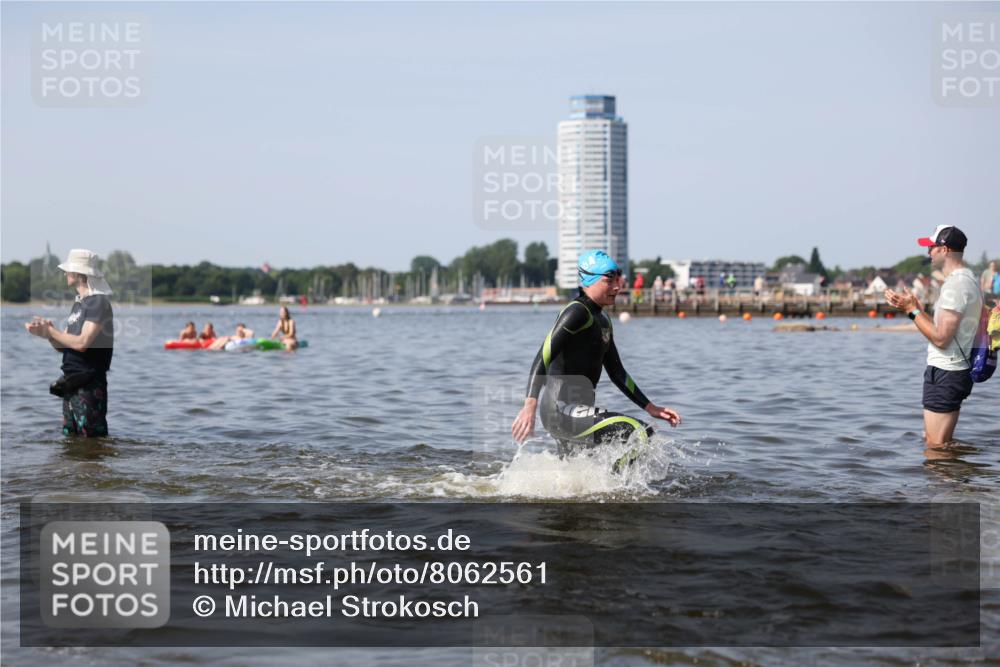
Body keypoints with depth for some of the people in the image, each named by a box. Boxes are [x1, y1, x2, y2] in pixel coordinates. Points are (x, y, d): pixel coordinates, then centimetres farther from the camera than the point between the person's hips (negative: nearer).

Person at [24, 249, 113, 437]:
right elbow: (63, 345, 17)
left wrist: (50, 331, -11)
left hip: (89, 384, -10)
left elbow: (82, 343, -22)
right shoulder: (78, 303, 17)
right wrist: (46, 333, -4)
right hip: (71, 383, 10)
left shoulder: (98, 302, -12)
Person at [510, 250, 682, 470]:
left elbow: (616, 373, 24)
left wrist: (651, 408, 19)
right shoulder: (577, 312, -12)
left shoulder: (603, 320, 18)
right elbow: (543, 357, -22)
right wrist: (530, 405, -35)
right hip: (561, 410, -10)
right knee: (641, 434, -20)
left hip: (575, 411, 10)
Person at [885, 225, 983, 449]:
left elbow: (941, 338, -22)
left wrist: (912, 310, -14)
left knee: (936, 446, -7)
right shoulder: (968, 280, 15)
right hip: (955, 370, 11)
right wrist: (916, 308, 15)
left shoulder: (956, 285, -19)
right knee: (931, 440, 17)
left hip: (945, 373, -11)